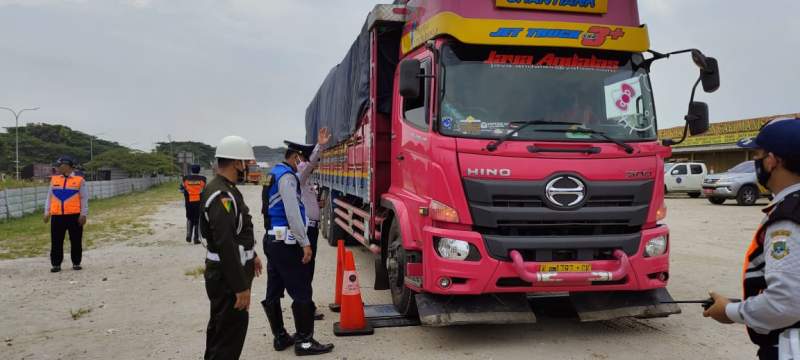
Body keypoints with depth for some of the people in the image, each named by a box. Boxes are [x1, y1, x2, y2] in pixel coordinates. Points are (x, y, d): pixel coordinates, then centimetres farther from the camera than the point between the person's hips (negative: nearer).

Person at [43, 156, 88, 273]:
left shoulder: (79, 180, 0)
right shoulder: (54, 179, 11)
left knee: (76, 241, 3)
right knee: (56, 241, 4)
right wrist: (47, 212, 6)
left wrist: (83, 214, -7)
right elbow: (49, 197, 14)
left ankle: (76, 263, 15)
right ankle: (56, 264, 12)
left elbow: (84, 199, -1)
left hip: (74, 216, -3)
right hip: (57, 216, 3)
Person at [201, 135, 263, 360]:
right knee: (230, 334, -4)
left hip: (227, 273, 11)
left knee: (220, 328, 24)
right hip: (227, 277, -11)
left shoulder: (226, 190, 10)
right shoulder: (222, 196, -24)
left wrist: (251, 255, 26)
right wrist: (241, 287, -26)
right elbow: (226, 246, -28)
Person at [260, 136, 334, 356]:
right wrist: (305, 243, -21)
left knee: (273, 292, 12)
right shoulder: (287, 176, -14)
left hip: (272, 239, 11)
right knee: (301, 292, -7)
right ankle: (304, 341, -3)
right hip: (286, 242, -11)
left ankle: (280, 337, 20)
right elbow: (292, 214, -21)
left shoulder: (276, 173, 17)